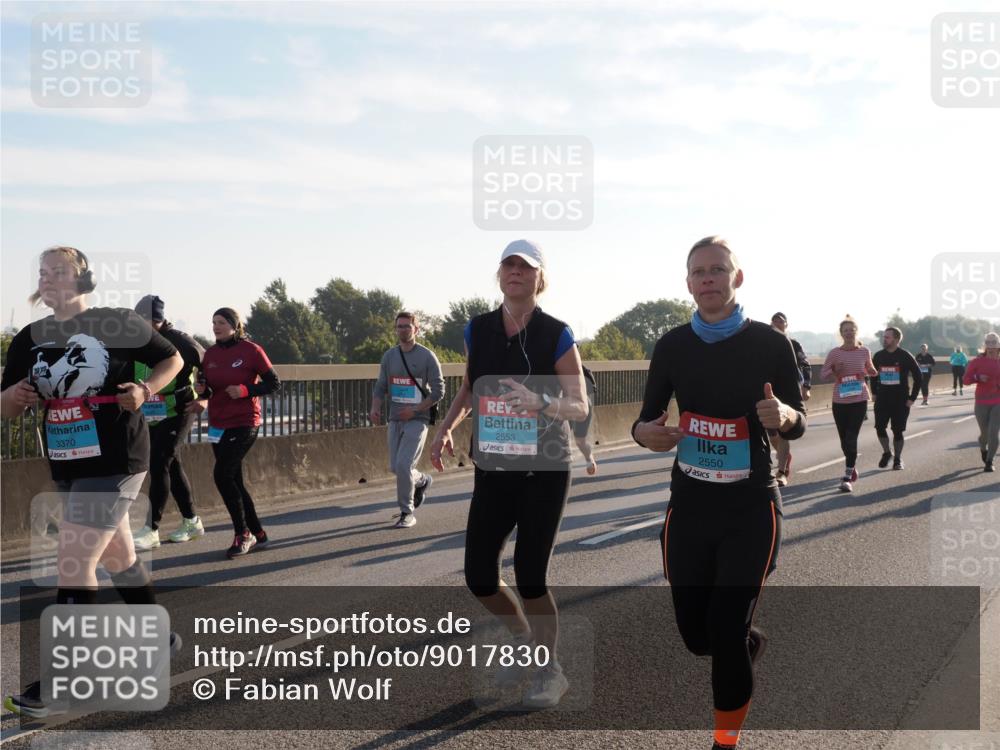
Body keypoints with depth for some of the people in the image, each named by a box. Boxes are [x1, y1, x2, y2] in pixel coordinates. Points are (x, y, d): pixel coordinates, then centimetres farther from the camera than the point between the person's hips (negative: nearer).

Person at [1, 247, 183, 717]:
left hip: (115, 461, -6)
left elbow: (172, 360, 4)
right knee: (117, 555, 20)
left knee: (73, 563, -13)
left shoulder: (119, 324, -7)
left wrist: (145, 389, -14)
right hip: (67, 466, 6)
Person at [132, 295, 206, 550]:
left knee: (158, 464, -13)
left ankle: (151, 529, -10)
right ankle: (191, 521, 26)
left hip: (177, 412, -7)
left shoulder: (178, 341, -15)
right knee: (172, 464, 13)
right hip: (151, 414, 7)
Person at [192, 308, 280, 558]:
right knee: (234, 480, 8)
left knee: (222, 474, -17)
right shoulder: (210, 353, 8)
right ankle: (258, 534, 20)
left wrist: (246, 390, -18)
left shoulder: (251, 350, -8)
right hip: (218, 425, 6)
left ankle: (242, 534, -4)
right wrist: (202, 391, -6)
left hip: (244, 424, -6)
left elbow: (274, 383, -5)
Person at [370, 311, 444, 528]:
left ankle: (407, 512, -1)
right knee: (395, 467, 10)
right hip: (395, 420, 6)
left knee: (403, 465, -16)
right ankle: (422, 481, 41)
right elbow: (380, 387, 12)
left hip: (417, 420, -5)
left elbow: (438, 391, -6)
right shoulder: (389, 356, 8)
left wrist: (415, 410, -16)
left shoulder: (427, 356, -6)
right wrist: (375, 408, -8)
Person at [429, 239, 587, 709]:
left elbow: (580, 408, -9)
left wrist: (540, 404, -29)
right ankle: (526, 641, 34)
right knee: (479, 577, 3)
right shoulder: (478, 330, 1)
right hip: (493, 470, 4)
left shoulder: (557, 336, -10)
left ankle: (550, 672, 20)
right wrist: (447, 427, -1)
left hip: (543, 471, -4)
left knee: (529, 575, -4)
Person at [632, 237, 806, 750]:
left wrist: (783, 416, -25)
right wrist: (645, 433, -18)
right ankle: (750, 642, 44)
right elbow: (647, 418, 6)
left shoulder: (770, 343, -8)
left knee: (726, 634, -6)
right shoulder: (672, 346, -1)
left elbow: (798, 426, -2)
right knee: (696, 635, 9)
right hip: (689, 505, 3)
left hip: (752, 509, -3)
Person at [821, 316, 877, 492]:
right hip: (840, 401, 1)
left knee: (851, 438, -11)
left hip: (859, 400, -1)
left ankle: (847, 478, -10)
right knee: (844, 439, 9)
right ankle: (852, 467, 34)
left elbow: (870, 370, 19)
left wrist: (870, 373, -4)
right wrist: (834, 371, -17)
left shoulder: (864, 352, 1)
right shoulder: (835, 353, -3)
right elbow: (823, 374, 3)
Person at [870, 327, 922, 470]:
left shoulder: (905, 356, -8)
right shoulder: (878, 356, 2)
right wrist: (874, 393, 10)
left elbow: (919, 377, -4)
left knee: (898, 431, 1)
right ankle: (887, 452, 20)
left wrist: (912, 398, -7)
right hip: (882, 399, 3)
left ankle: (898, 459, 16)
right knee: (880, 427, -4)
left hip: (901, 400, -3)